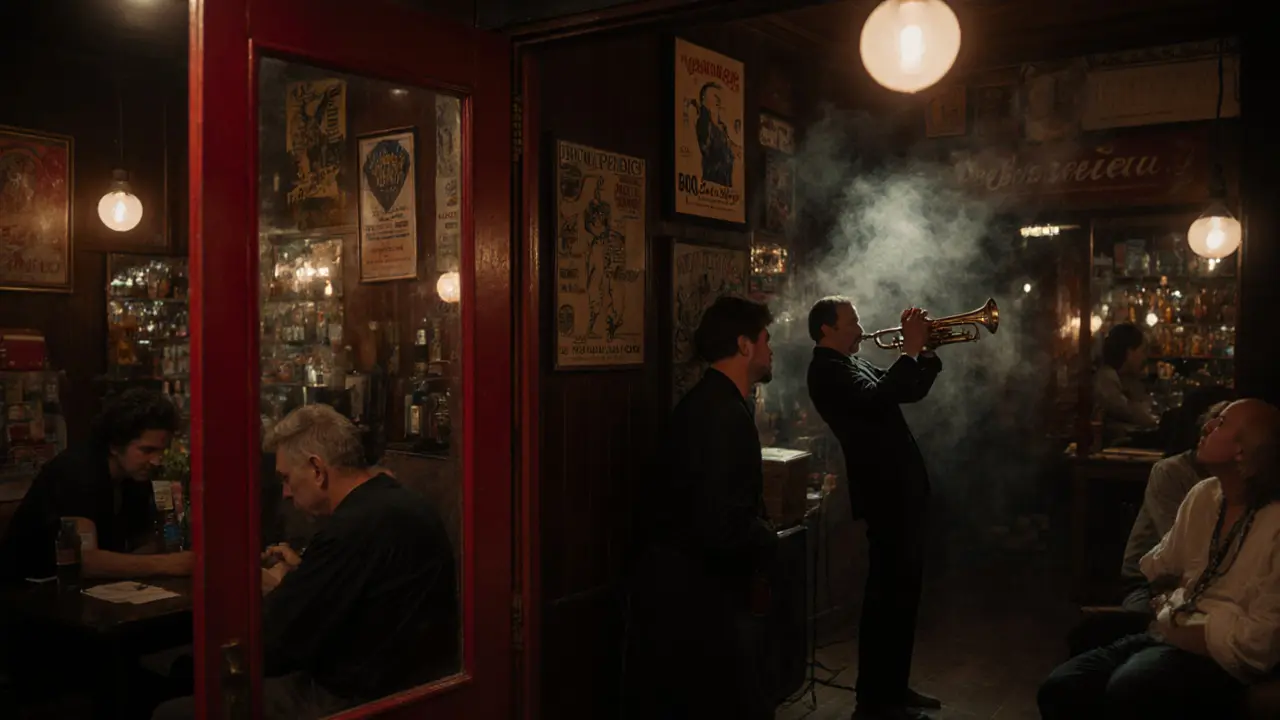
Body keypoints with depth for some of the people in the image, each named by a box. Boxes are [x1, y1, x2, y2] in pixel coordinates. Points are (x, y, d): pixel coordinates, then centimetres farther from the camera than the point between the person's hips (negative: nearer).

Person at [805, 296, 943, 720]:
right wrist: (910, 350, -20)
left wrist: (926, 350, 7)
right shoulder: (828, 369, -12)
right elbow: (876, 399, -28)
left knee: (902, 591, 15)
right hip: (886, 492, -10)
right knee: (888, 594, -6)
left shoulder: (854, 363, 18)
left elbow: (909, 392, 21)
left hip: (900, 488, 10)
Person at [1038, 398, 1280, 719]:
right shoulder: (1203, 495, 8)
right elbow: (1159, 568, 18)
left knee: (1127, 690, -35)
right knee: (1060, 688, -14)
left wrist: (1173, 628, -7)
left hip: (1222, 660, -6)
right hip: (1169, 637, 7)